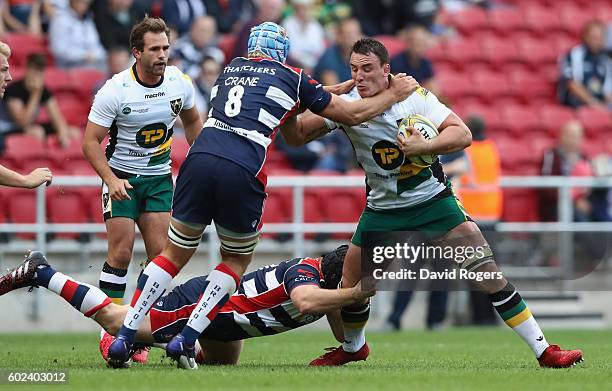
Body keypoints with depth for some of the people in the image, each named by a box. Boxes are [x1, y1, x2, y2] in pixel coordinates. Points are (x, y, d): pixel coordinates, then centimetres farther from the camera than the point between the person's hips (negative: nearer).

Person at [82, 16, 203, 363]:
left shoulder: (180, 82, -6)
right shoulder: (115, 90, -19)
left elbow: (192, 121, 14)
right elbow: (91, 141, -14)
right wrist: (111, 179, -26)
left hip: (159, 176, 4)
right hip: (121, 176, -4)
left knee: (160, 254, -3)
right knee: (121, 254, -11)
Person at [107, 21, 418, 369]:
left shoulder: (232, 68, 27)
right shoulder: (292, 77, 14)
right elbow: (351, 115, 21)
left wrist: (339, 89, 46)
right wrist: (394, 94, 36)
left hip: (200, 158, 3)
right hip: (242, 171, -3)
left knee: (175, 254, 17)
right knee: (237, 260, 19)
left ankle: (124, 339, 9)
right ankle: (186, 341, 5)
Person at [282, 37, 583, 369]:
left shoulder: (415, 97, -14)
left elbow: (462, 134, -17)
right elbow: (298, 135, -6)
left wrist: (423, 146, -33)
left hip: (433, 201, -2)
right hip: (382, 210, 2)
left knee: (488, 274, -12)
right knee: (351, 287, 2)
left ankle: (544, 351, -7)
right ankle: (352, 348, 35)